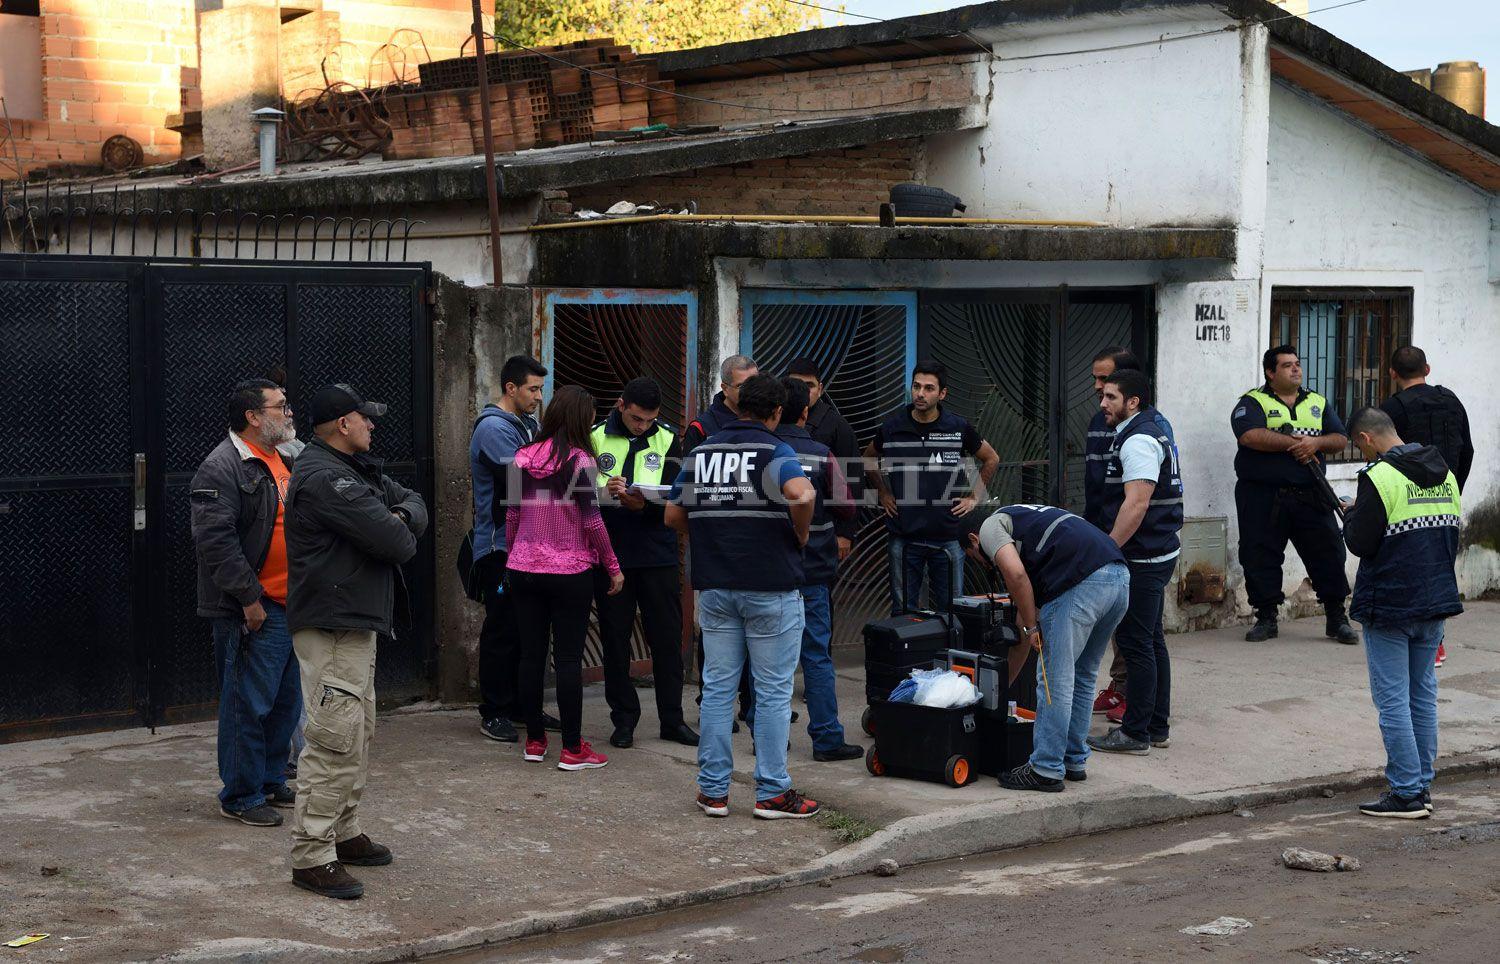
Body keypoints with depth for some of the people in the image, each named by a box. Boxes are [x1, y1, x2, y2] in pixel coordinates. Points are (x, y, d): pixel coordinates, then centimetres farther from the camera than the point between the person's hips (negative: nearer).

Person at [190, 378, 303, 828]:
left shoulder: (281, 461, 17)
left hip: (288, 605, 9)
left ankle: (271, 782, 27)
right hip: (252, 611, -9)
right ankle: (241, 796, 4)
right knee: (248, 703, -5)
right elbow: (215, 539, -21)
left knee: (286, 700, 15)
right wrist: (249, 597, -21)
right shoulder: (222, 467, -14)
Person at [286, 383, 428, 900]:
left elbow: (414, 504, 14)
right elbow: (394, 542, -24)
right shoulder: (324, 479, -20)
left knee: (358, 733, 20)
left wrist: (401, 516, -10)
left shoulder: (357, 470, 15)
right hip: (331, 628, -11)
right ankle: (312, 857, -9)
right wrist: (400, 534, 0)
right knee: (335, 740, -12)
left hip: (357, 622, 11)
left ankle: (343, 833, 31)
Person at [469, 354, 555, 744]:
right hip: (500, 546, -9)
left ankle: (520, 705, 22)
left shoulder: (527, 424, 15)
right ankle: (493, 712, 5)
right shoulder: (494, 427, -14)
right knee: (502, 629, -3)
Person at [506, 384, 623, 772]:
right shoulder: (579, 460, -12)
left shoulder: (523, 457, 3)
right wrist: (613, 566, -2)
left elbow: (512, 515, 8)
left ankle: (534, 741, 18)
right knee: (569, 659, 0)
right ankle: (572, 750, 4)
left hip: (524, 569, 5)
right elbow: (591, 521, -12)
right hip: (570, 573, -5)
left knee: (531, 655, 11)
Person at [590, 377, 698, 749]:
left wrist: (644, 504, -24)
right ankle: (624, 719, 16)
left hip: (658, 554, 1)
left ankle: (672, 719, 16)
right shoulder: (595, 438, 1)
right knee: (615, 638, 6)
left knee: (667, 638, 5)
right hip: (611, 554, -1)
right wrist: (604, 492, -21)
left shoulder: (668, 439, 4)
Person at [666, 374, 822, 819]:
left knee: (717, 687, 9)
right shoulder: (775, 452, -8)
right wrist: (801, 534, -10)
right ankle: (772, 792, 5)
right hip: (770, 586, -5)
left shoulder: (700, 453, 9)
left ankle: (713, 789, 11)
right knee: (773, 691, 2)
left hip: (714, 587, 5)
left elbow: (673, 516, 12)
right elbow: (801, 496, -27)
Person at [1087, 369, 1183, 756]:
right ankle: (1158, 727, 21)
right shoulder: (1152, 433, 17)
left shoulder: (1139, 441, -17)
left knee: (1136, 644, -6)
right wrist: (1111, 548, 22)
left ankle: (1135, 732, -2)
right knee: (1151, 641, 15)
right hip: (1157, 554, 11)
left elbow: (1136, 504, -25)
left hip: (1143, 560, -11)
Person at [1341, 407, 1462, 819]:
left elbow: (1360, 543, -15)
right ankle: (1423, 786, 18)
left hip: (1389, 607, -7)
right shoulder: (1445, 475, 8)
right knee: (1423, 694, 14)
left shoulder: (1379, 477, -16)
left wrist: (1351, 516, 3)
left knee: (1393, 699, -2)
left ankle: (1406, 793, -1)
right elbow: (1454, 535, 15)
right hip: (1437, 600, 7)